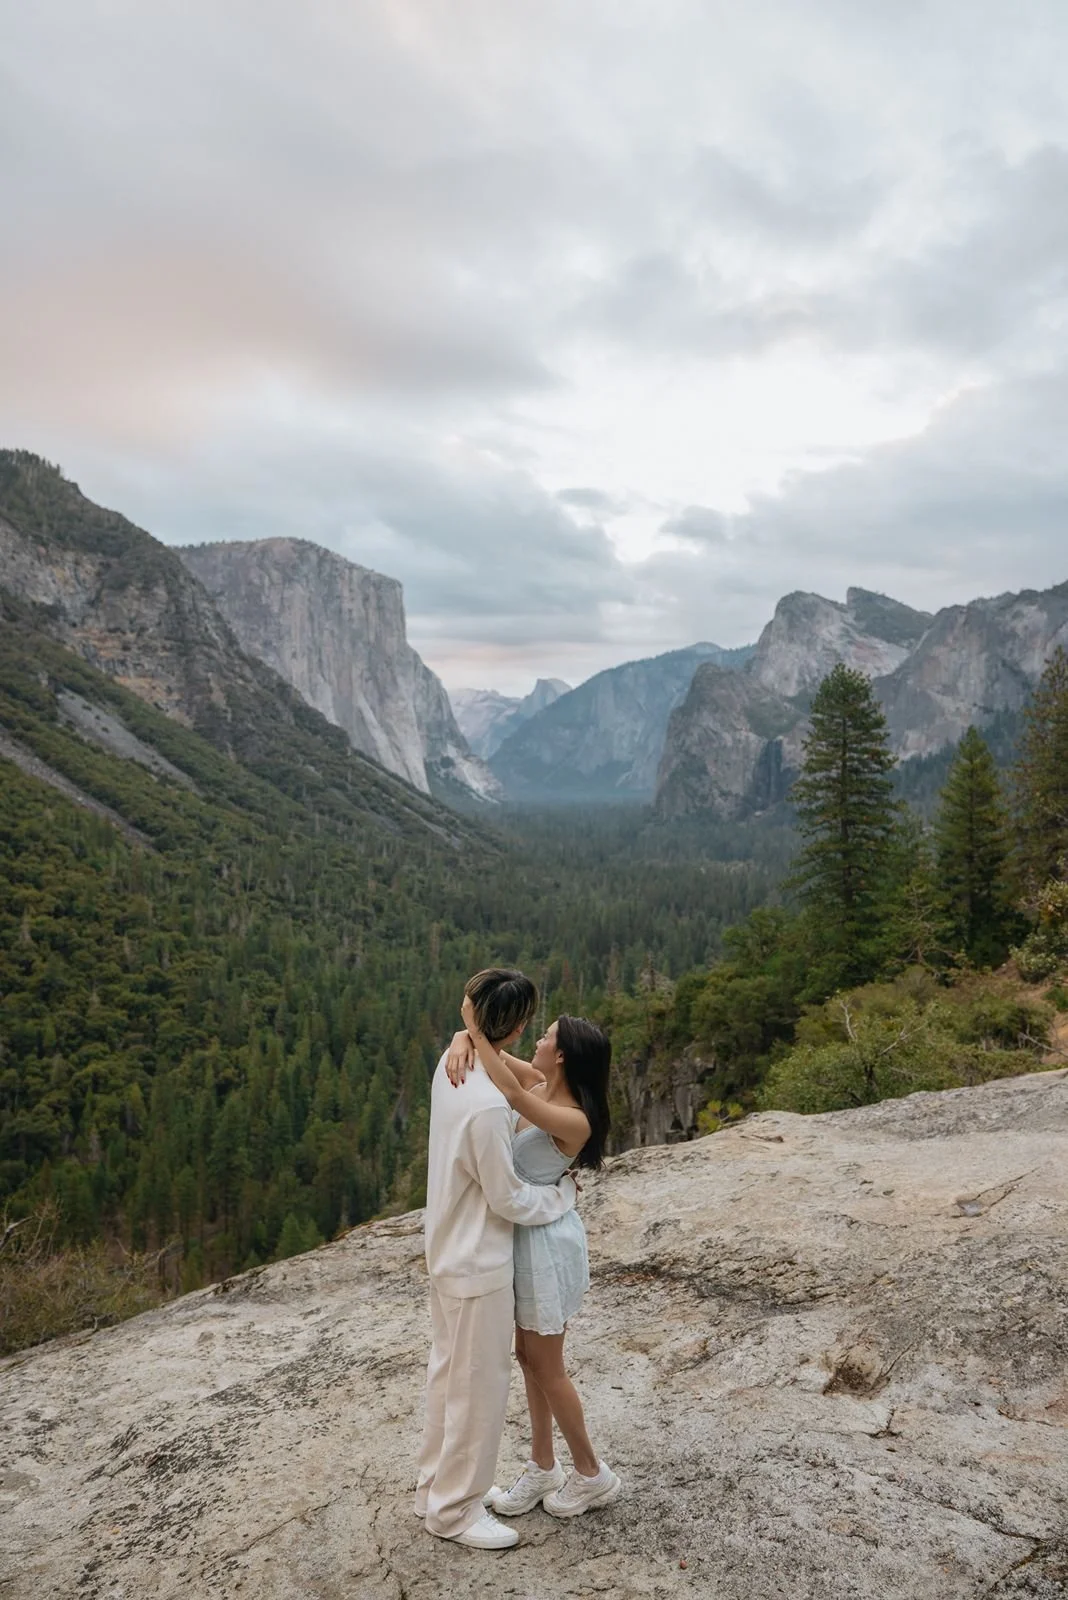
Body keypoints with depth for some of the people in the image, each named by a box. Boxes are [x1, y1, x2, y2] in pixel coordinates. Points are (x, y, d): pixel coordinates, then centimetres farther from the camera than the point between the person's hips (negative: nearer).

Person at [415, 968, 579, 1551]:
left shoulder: (452, 1063, -6)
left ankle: (437, 1486, 42)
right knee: (479, 1388, 10)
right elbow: (508, 1199, -20)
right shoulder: (486, 1104, -33)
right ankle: (454, 1509, 28)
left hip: (448, 1253, 9)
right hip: (477, 1265, -9)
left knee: (449, 1373, 24)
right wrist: (563, 1192, -6)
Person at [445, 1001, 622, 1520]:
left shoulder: (574, 1121, -27)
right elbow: (482, 1034, -2)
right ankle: (542, 1469, 36)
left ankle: (591, 1475, 28)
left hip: (545, 1242, -8)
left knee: (546, 1367, 9)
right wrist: (461, 1043, -26)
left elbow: (512, 1095, -44)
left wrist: (475, 1030, -38)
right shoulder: (538, 1084, -5)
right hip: (524, 1236, 8)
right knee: (528, 1357, 20)